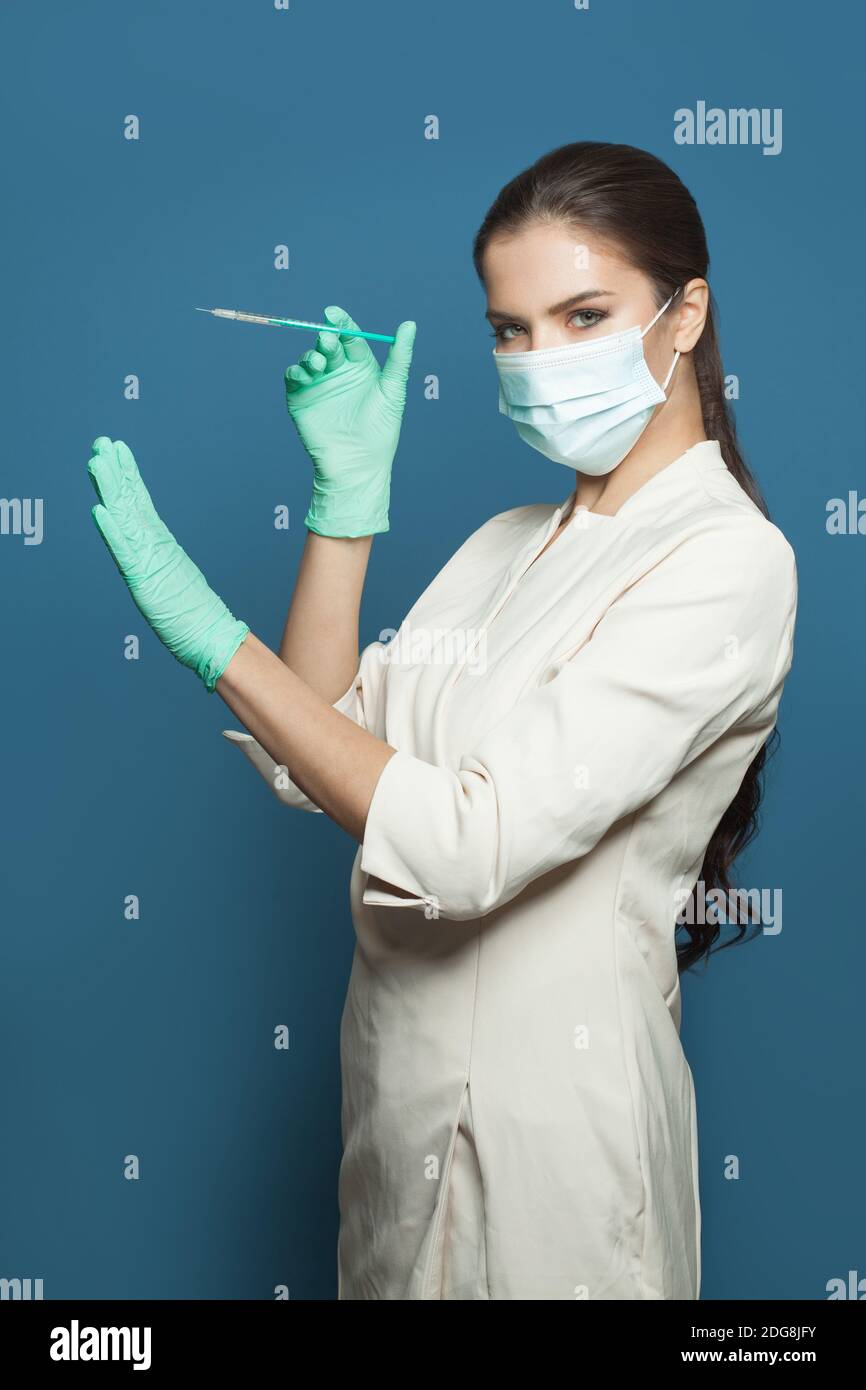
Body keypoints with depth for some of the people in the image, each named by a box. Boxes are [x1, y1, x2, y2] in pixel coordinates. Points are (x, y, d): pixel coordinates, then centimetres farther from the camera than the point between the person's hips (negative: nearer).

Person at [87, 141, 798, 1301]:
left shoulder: (729, 560, -17)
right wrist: (349, 493, -5)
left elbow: (469, 844, -26)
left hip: (553, 1096, -7)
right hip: (400, 1079, 7)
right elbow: (319, 760, 1)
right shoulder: (507, 544, 8)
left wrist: (208, 631, -22)